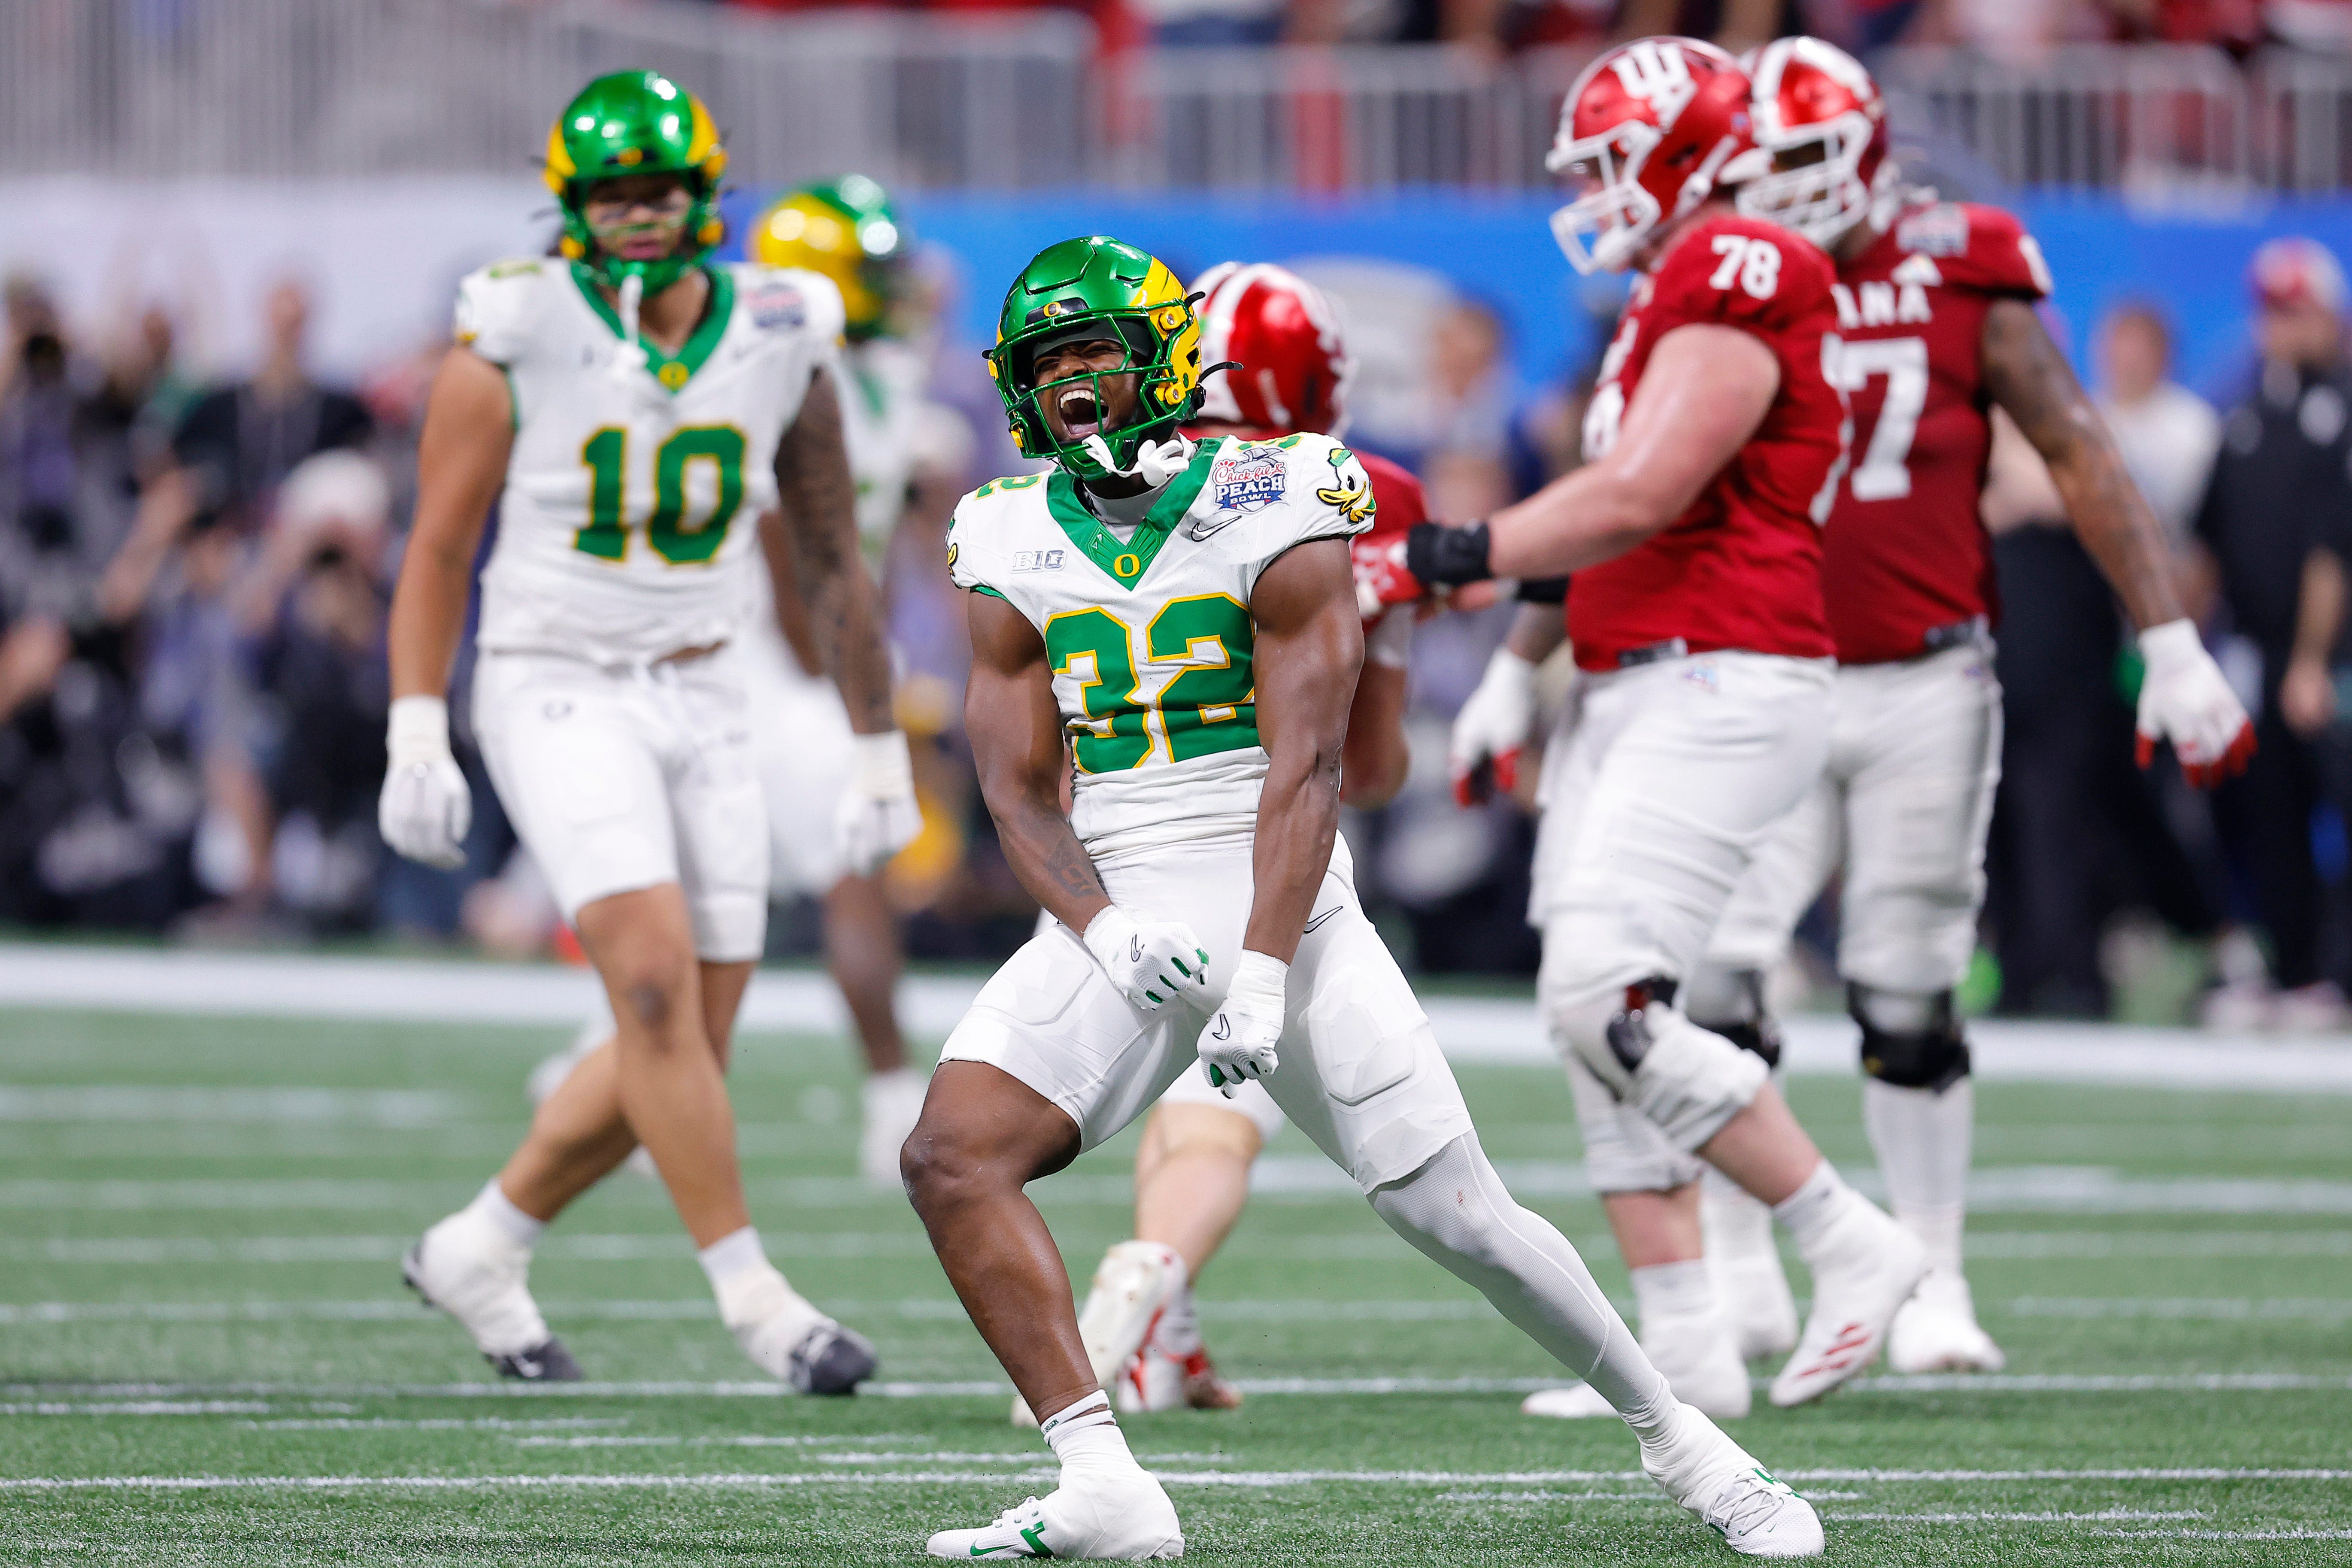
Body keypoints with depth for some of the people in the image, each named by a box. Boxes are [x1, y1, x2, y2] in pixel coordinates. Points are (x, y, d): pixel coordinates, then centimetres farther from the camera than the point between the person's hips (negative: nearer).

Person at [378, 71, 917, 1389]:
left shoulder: (782, 345, 1)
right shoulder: (516, 348, -9)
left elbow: (833, 564, 11)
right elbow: (439, 551, -3)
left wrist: (881, 757, 13)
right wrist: (417, 742, -11)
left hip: (706, 707, 4)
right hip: (560, 697, -4)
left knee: (682, 1050, 3)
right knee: (659, 981, -21)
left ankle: (480, 1253, 23)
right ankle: (754, 1298, -14)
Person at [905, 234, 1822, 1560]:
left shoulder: (1269, 513, -7)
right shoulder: (1016, 551, 5)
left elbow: (1305, 767, -12)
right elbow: (1020, 791, 3)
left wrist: (1262, 974, -22)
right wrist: (1106, 935, -16)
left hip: (1283, 903, -3)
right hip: (1115, 914, 3)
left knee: (1458, 1214, -5)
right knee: (953, 1157, -19)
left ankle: (1678, 1439, 15)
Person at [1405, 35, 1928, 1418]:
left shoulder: (1733, 287, -12)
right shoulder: (1670, 300, 20)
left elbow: (1638, 498, -19)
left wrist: (1456, 558, -13)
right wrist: (1517, 668, 17)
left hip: (1722, 684, -10)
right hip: (1634, 687, 10)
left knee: (1607, 997, -18)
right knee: (1601, 1014, 7)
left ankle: (1851, 1242, -8)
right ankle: (1682, 1352, 9)